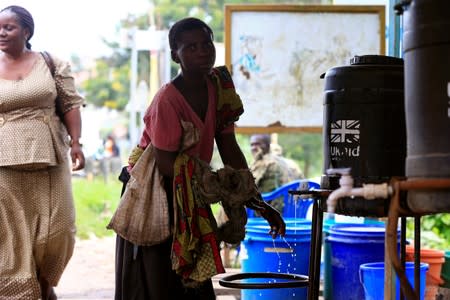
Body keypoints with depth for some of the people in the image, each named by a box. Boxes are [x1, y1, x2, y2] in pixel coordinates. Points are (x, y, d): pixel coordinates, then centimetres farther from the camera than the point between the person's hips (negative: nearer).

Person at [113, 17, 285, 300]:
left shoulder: (218, 86, -4)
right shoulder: (167, 100, -24)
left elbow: (230, 150, 0)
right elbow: (166, 164, -24)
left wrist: (257, 202, -5)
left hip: (189, 194, 6)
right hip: (152, 194, -6)